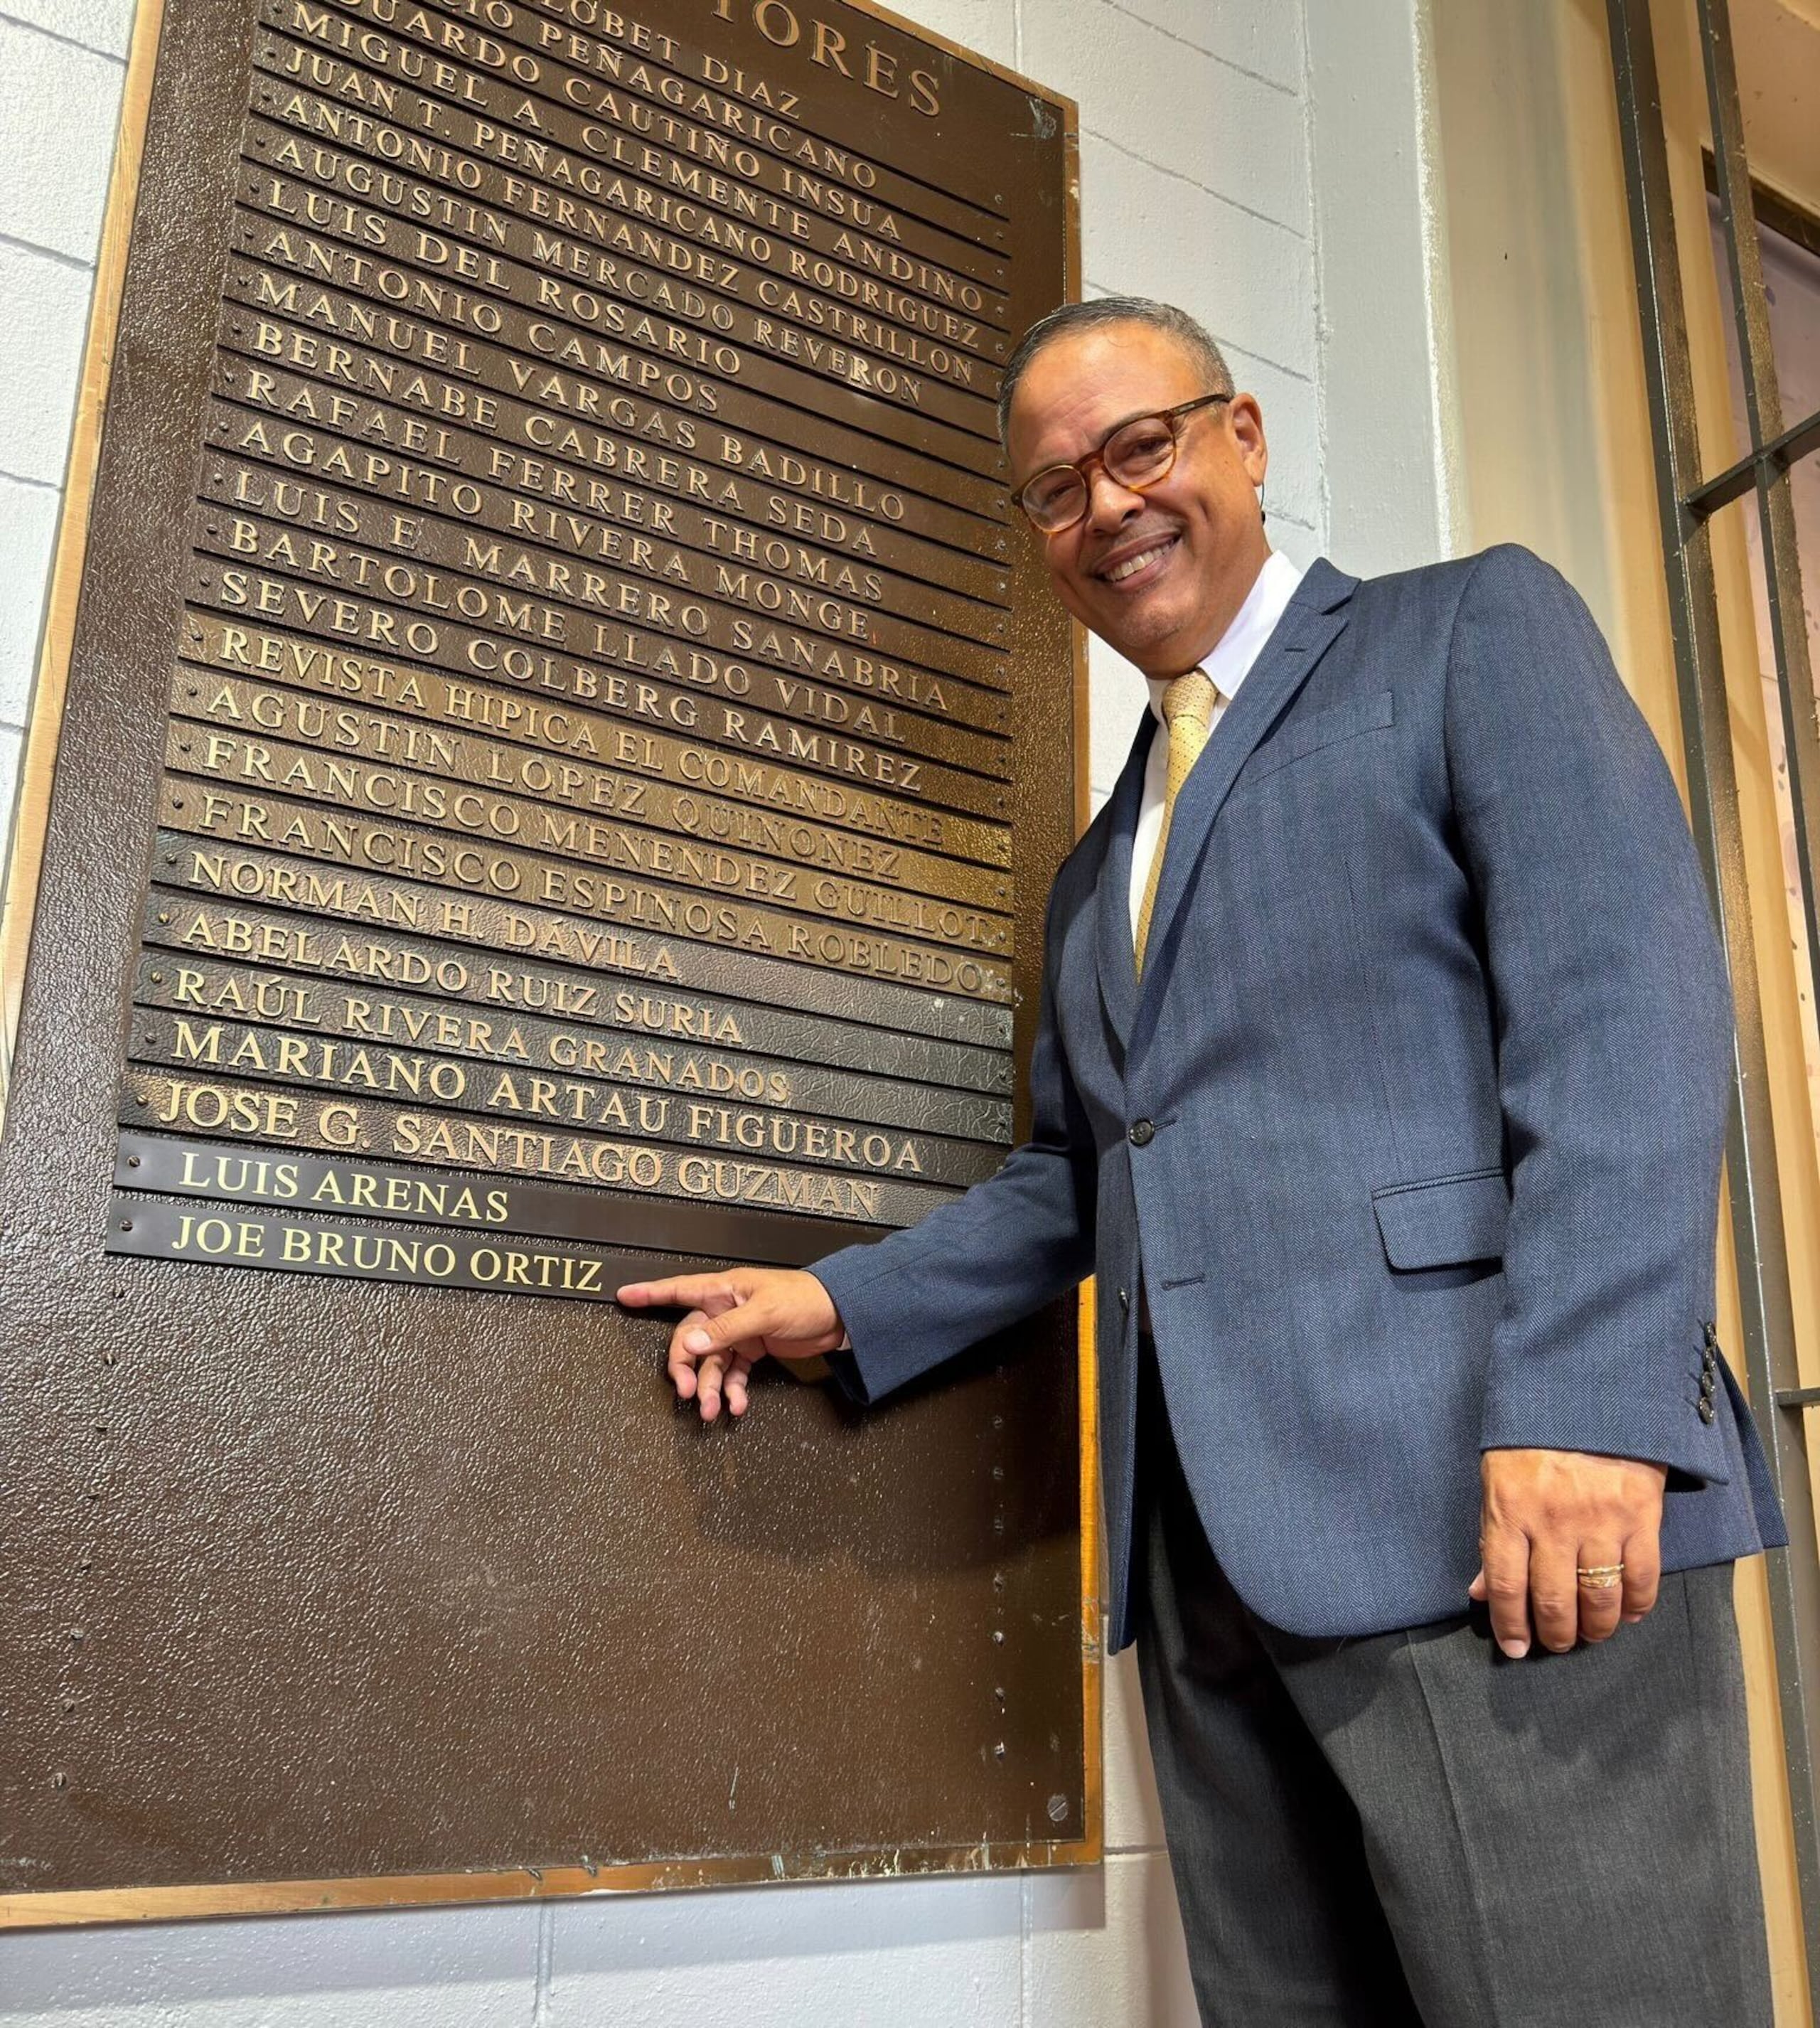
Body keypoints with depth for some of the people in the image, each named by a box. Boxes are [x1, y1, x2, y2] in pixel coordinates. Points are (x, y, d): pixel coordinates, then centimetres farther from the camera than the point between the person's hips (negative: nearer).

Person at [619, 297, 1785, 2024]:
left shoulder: (1474, 630, 5)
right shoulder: (1095, 875, 25)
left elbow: (1624, 995, -9)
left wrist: (1587, 1402, -21)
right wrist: (840, 1304, 13)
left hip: (1493, 1510, -6)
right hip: (1212, 1558, 7)